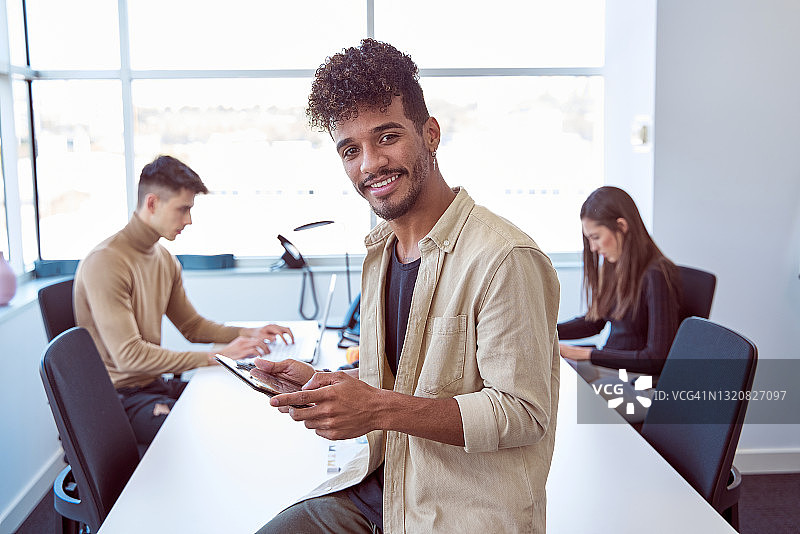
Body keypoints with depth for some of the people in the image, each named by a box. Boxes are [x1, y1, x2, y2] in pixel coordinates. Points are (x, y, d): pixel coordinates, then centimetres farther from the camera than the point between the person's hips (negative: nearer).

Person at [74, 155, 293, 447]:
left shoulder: (165, 260, 9)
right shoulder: (106, 262, -20)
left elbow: (192, 325, 19)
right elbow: (129, 356, -25)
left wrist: (248, 334, 1)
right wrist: (218, 356, -25)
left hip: (155, 383, 8)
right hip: (121, 398, -8)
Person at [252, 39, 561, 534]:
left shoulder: (504, 258, -19)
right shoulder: (381, 250, 9)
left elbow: (523, 414, -19)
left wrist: (381, 409, -25)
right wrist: (324, 383, 1)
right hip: (378, 486, 7)